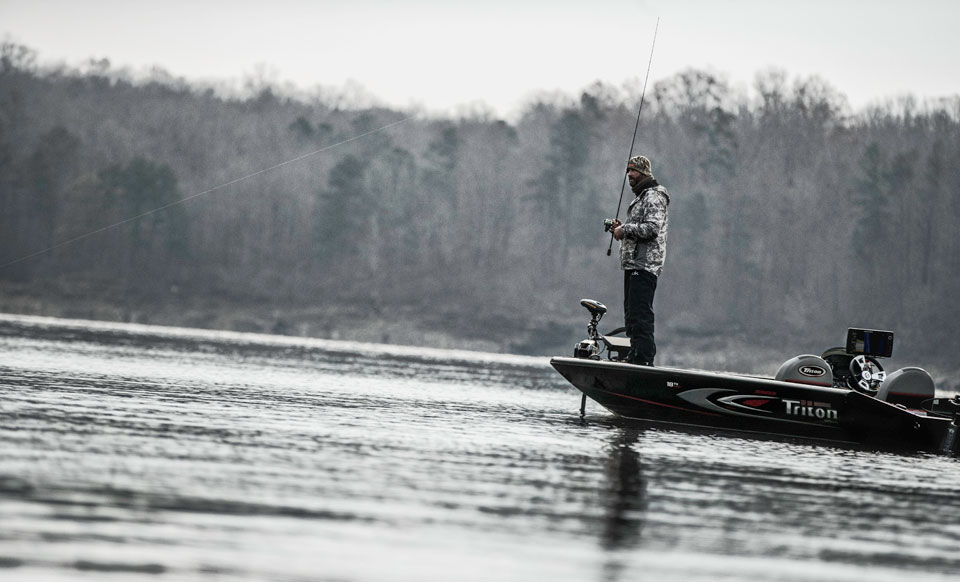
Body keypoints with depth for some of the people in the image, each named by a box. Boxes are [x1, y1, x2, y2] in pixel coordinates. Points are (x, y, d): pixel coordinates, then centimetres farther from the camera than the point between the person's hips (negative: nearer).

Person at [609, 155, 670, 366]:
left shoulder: (654, 197, -8)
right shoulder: (641, 197, 25)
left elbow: (652, 228, -21)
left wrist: (625, 230, -12)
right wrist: (621, 228, 14)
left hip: (645, 265, -11)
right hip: (633, 265, 11)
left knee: (640, 314, -15)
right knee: (632, 314, 12)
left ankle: (643, 357, -18)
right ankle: (635, 356, 16)